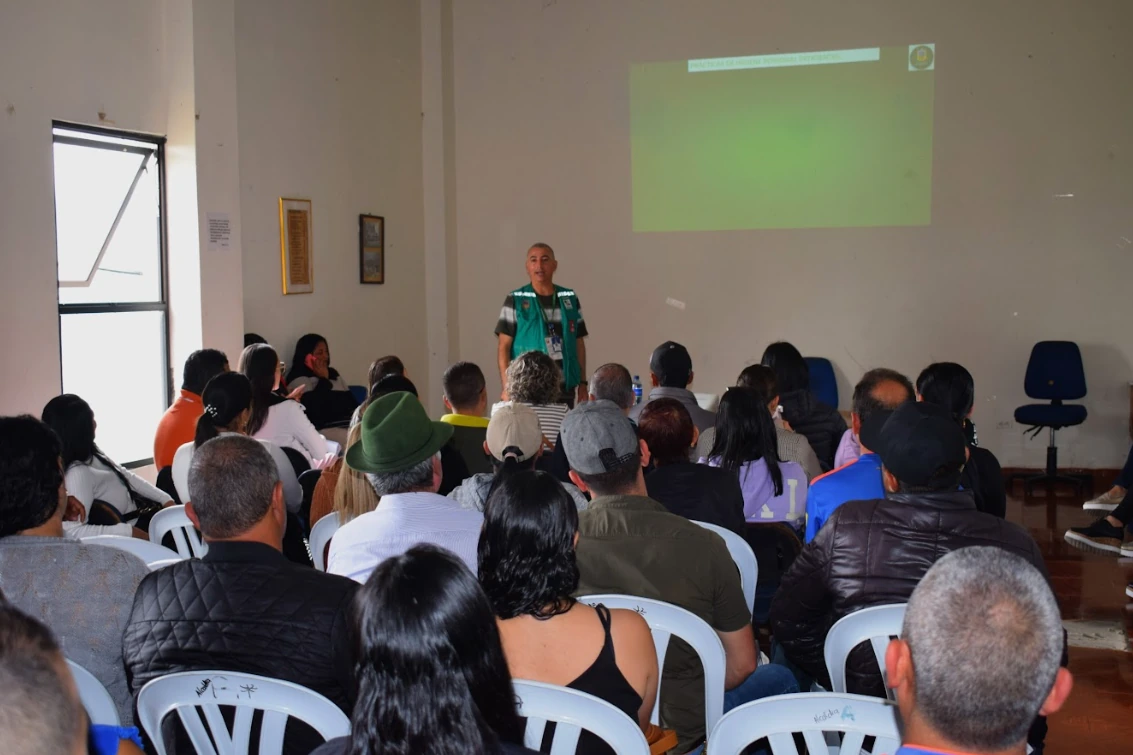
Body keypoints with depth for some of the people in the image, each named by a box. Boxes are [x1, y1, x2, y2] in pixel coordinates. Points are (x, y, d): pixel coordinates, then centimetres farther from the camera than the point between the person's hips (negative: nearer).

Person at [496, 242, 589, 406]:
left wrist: (582, 383, 9)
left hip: (565, 391, 3)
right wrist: (507, 387, -11)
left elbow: (579, 343, 14)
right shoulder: (515, 300, -1)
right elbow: (504, 347, -3)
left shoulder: (570, 300, 9)